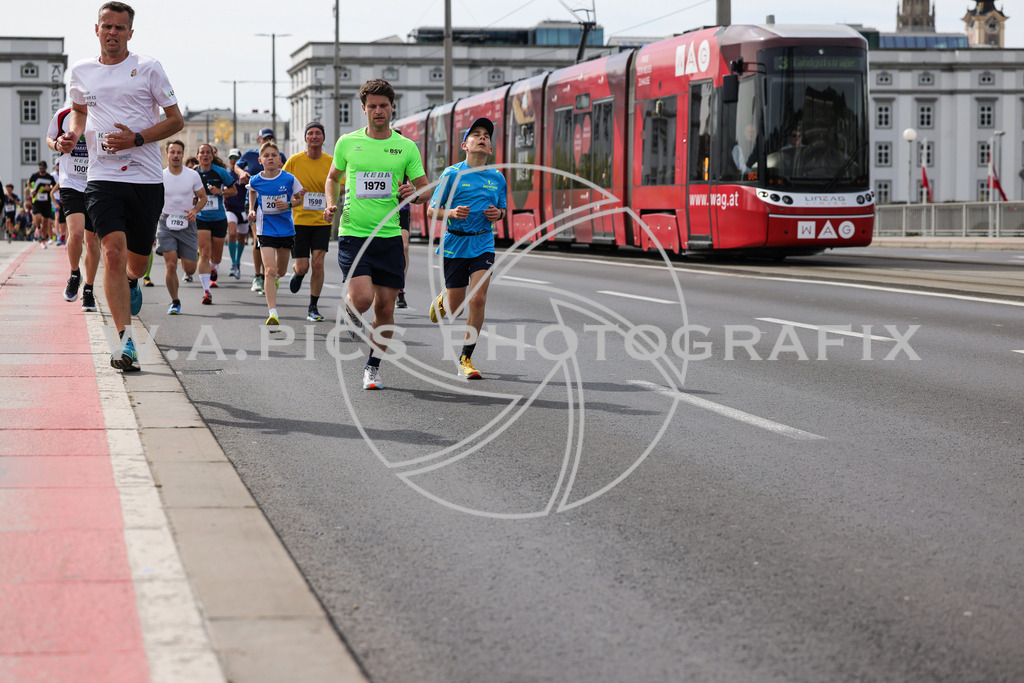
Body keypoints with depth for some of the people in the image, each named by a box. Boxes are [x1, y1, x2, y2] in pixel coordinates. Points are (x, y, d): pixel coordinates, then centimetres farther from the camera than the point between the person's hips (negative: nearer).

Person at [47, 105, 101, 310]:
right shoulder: (63, 115, -3)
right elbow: (49, 138, 15)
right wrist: (57, 145, -8)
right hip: (71, 184, -2)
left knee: (92, 242, 7)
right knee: (76, 232, -22)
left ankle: (88, 290, 25)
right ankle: (74, 275, 6)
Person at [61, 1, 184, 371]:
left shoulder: (147, 68, 0)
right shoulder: (81, 72, 9)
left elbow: (176, 120, 2)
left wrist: (136, 138, -12)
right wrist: (72, 135, 8)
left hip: (146, 178, 0)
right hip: (103, 176, 0)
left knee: (137, 258, 9)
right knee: (113, 252, -18)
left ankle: (131, 283, 49)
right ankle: (126, 341, -20)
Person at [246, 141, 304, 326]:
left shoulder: (289, 179, -9)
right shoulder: (255, 180, -6)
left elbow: (300, 198, 5)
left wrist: (288, 204, -14)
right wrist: (252, 210, 7)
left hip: (286, 229, 2)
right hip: (266, 230, -2)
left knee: (280, 271, 18)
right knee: (269, 271, -16)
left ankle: (275, 280, 58)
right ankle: (272, 313, -22)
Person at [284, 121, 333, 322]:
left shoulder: (331, 162, -1)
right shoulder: (294, 161, -2)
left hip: (322, 221, 1)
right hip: (299, 221, 0)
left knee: (318, 263, -10)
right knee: (302, 267, -3)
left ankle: (313, 308, 3)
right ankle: (297, 273, 36)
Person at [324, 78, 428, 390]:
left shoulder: (406, 147, 4)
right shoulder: (347, 142, 4)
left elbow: (425, 190, 9)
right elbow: (333, 177, 20)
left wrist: (414, 193, -13)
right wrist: (331, 203, 2)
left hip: (390, 236, 2)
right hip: (353, 233, -1)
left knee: (385, 307, 2)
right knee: (362, 298, -19)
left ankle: (373, 367, 20)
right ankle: (350, 310, 18)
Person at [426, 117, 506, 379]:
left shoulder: (497, 177, 6)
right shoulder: (452, 174, -4)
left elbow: (502, 209, 20)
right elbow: (431, 210, 0)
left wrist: (497, 214, -3)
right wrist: (451, 213, -20)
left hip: (483, 244, 2)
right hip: (454, 244, -2)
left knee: (478, 298, -15)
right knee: (456, 310, 3)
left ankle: (466, 359, -3)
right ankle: (443, 299, 43)